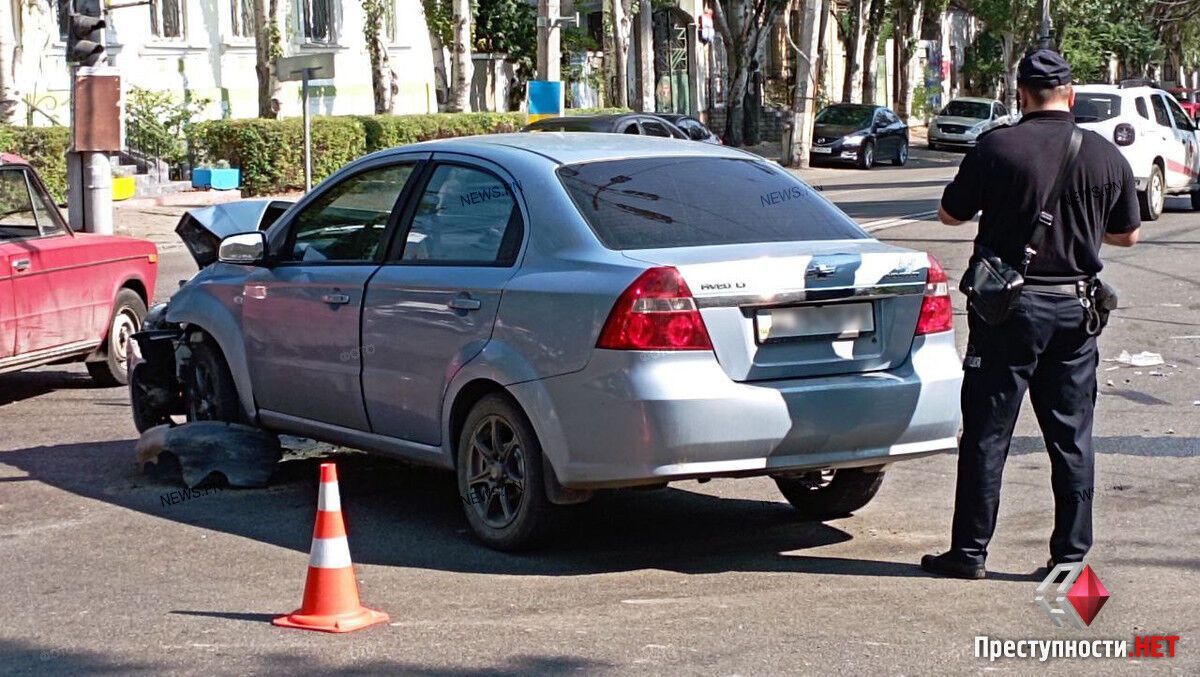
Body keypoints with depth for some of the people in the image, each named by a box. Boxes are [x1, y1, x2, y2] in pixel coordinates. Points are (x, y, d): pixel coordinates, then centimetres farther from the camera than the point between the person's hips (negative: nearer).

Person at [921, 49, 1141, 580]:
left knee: (987, 433, 4)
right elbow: (1128, 234, 13)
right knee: (1072, 437, 11)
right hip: (1076, 307, 3)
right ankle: (1071, 555, 14)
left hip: (1010, 304, -3)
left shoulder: (998, 148, -10)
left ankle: (970, 551, 8)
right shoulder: (1107, 156, 1)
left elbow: (950, 214, 1)